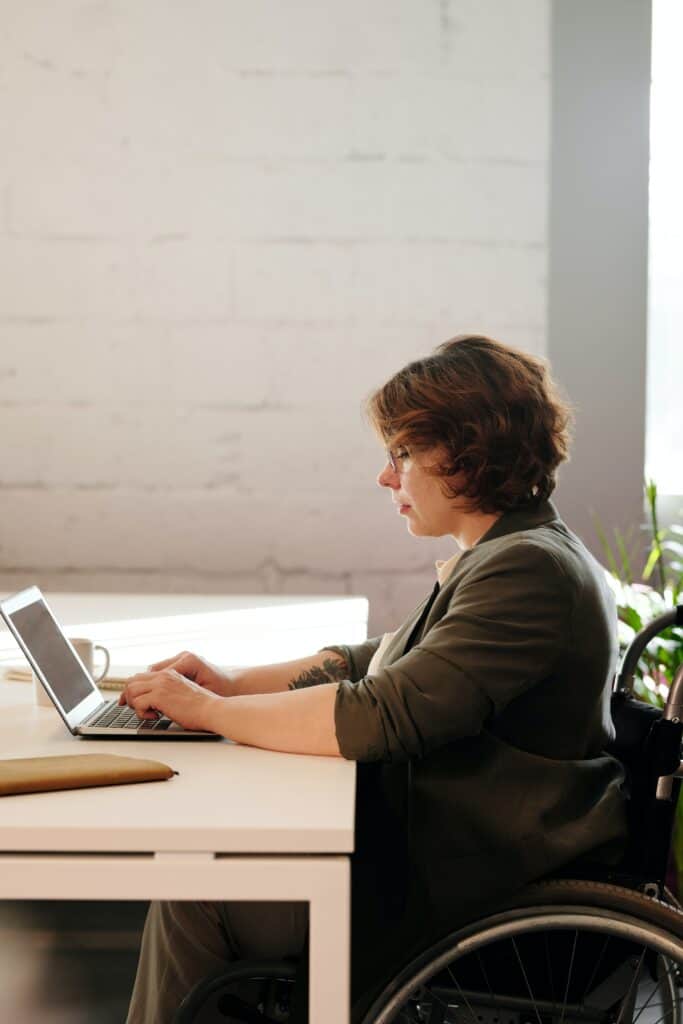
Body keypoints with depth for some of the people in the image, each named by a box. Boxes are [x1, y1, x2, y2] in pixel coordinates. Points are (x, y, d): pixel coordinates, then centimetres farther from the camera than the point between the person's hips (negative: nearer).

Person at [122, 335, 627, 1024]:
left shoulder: (528, 570, -22)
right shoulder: (512, 554, 12)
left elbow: (379, 716, -29)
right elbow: (382, 664, 18)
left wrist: (210, 711, -17)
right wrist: (235, 683, 5)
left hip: (478, 887, -10)